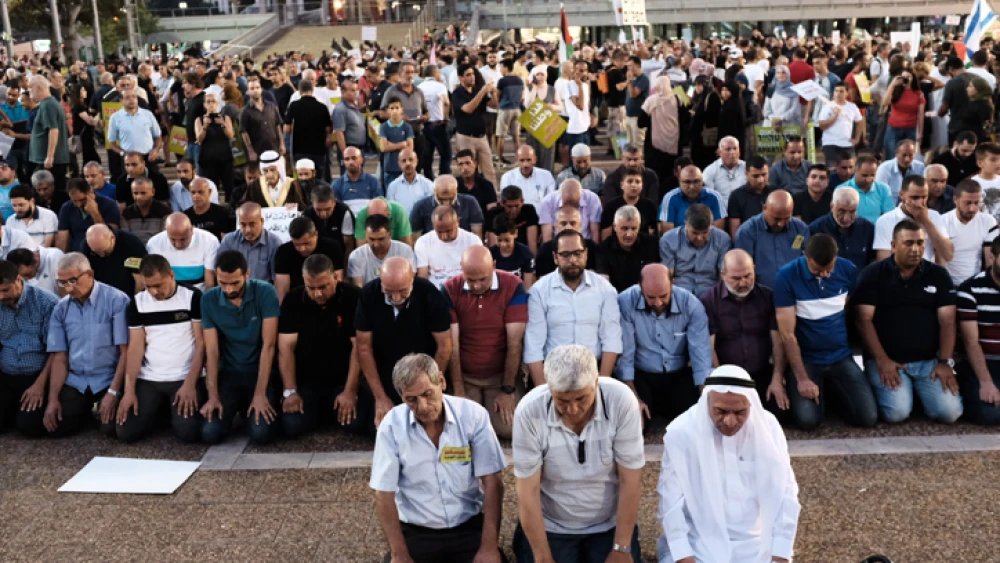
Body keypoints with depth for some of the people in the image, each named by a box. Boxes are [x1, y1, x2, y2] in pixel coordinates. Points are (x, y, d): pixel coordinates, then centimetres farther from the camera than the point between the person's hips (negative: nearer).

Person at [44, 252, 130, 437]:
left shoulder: (117, 300, -13)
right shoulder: (61, 308, 5)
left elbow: (126, 351, -13)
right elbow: (59, 357, 5)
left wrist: (113, 392, -17)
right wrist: (53, 398, -4)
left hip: (109, 379, -4)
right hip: (75, 381, 4)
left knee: (112, 428, -21)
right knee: (55, 427, -10)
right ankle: (87, 407, 22)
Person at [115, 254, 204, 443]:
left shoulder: (193, 297, -6)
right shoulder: (137, 303, 4)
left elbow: (201, 344, -6)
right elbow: (135, 347, 2)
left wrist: (190, 384, -15)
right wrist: (129, 390, -8)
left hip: (185, 378, -3)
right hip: (148, 379, 3)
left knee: (189, 432, -22)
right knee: (126, 432, -12)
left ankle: (173, 411, 13)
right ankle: (159, 410, 19)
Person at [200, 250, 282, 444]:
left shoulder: (265, 293, -14)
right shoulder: (209, 299, -6)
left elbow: (268, 345, -16)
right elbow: (212, 350, -6)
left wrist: (260, 394, -20)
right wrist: (213, 396, -15)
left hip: (261, 371, -2)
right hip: (229, 372, 2)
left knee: (261, 434, -21)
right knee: (210, 433, -15)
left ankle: (259, 403, 14)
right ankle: (239, 405, 17)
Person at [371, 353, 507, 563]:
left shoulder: (473, 415, -9)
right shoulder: (392, 425, -9)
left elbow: (492, 482, -8)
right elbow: (384, 494, -6)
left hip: (469, 527, 0)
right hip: (415, 532, 0)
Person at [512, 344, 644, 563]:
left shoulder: (621, 400, -21)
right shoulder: (529, 411, -21)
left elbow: (630, 481, -13)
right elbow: (528, 491, -14)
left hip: (610, 525, 1)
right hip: (550, 527, 0)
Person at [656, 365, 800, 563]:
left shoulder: (768, 427, -7)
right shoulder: (680, 432, -13)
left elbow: (785, 493, -2)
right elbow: (671, 499, -10)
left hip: (757, 545, 2)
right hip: (697, 545, -2)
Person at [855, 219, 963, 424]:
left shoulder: (938, 275, 7)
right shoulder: (873, 274, -1)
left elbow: (947, 321, 3)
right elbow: (864, 320, -6)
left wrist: (946, 362, -8)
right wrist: (881, 360, -15)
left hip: (929, 361, 3)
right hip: (887, 360, -3)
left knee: (950, 412, -15)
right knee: (896, 412, -23)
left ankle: (918, 390, 16)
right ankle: (879, 387, 11)